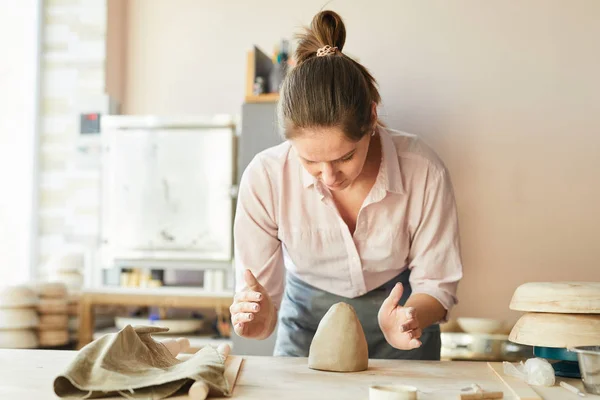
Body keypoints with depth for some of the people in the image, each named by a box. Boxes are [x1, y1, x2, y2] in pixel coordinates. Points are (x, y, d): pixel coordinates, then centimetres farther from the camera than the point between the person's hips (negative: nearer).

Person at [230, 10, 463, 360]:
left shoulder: (424, 172, -25)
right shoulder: (265, 177, -23)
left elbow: (436, 282, -12)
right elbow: (260, 292, -14)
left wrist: (408, 321, -31)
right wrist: (258, 319, -36)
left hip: (401, 312, 3)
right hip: (307, 322, -2)